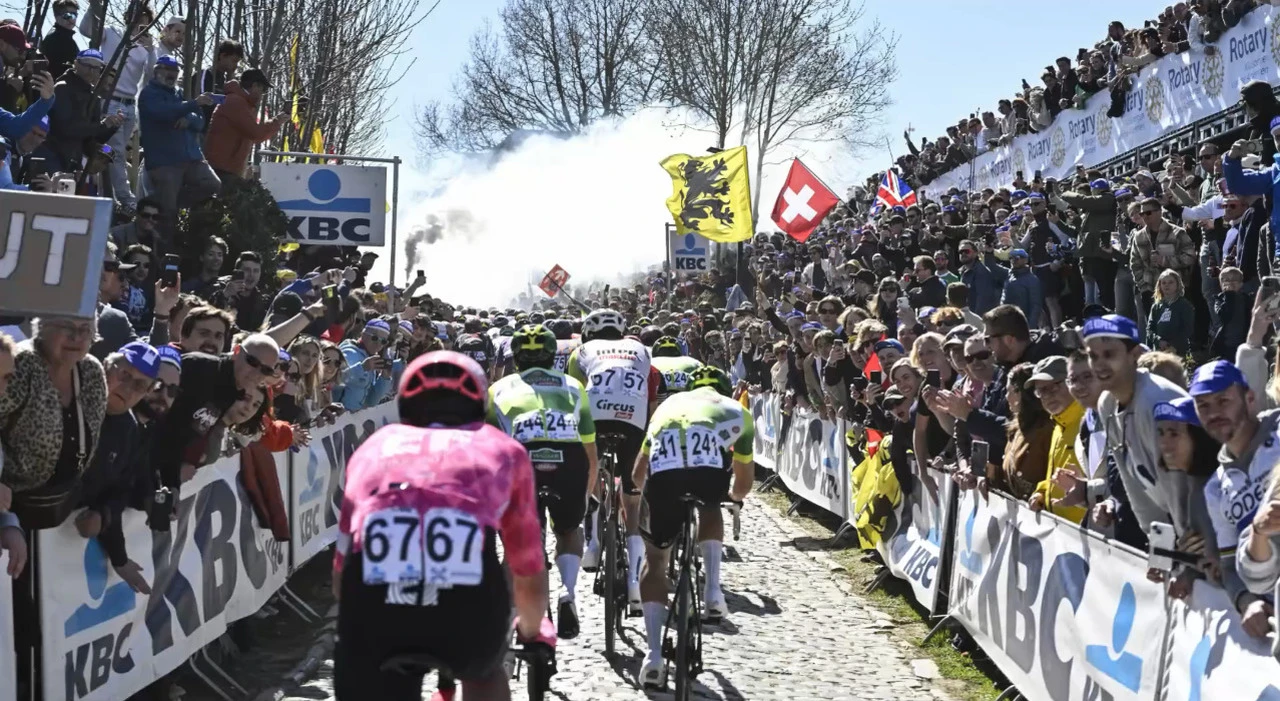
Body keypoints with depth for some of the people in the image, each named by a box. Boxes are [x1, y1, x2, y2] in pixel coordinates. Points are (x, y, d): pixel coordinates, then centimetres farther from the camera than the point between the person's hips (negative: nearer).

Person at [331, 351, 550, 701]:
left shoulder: (375, 445, 32)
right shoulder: (501, 448, 29)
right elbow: (530, 575, 36)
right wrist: (532, 630, 57)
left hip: (373, 610, 0)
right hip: (466, 609, 0)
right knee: (484, 669, 35)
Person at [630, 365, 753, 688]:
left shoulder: (669, 404, 38)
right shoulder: (736, 411, 34)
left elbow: (638, 475, 43)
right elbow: (744, 484, 42)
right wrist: (732, 495, 65)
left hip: (662, 475, 2)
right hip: (710, 474, -1)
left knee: (654, 560, 19)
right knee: (711, 509, 34)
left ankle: (654, 655, 10)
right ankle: (712, 590, 15)